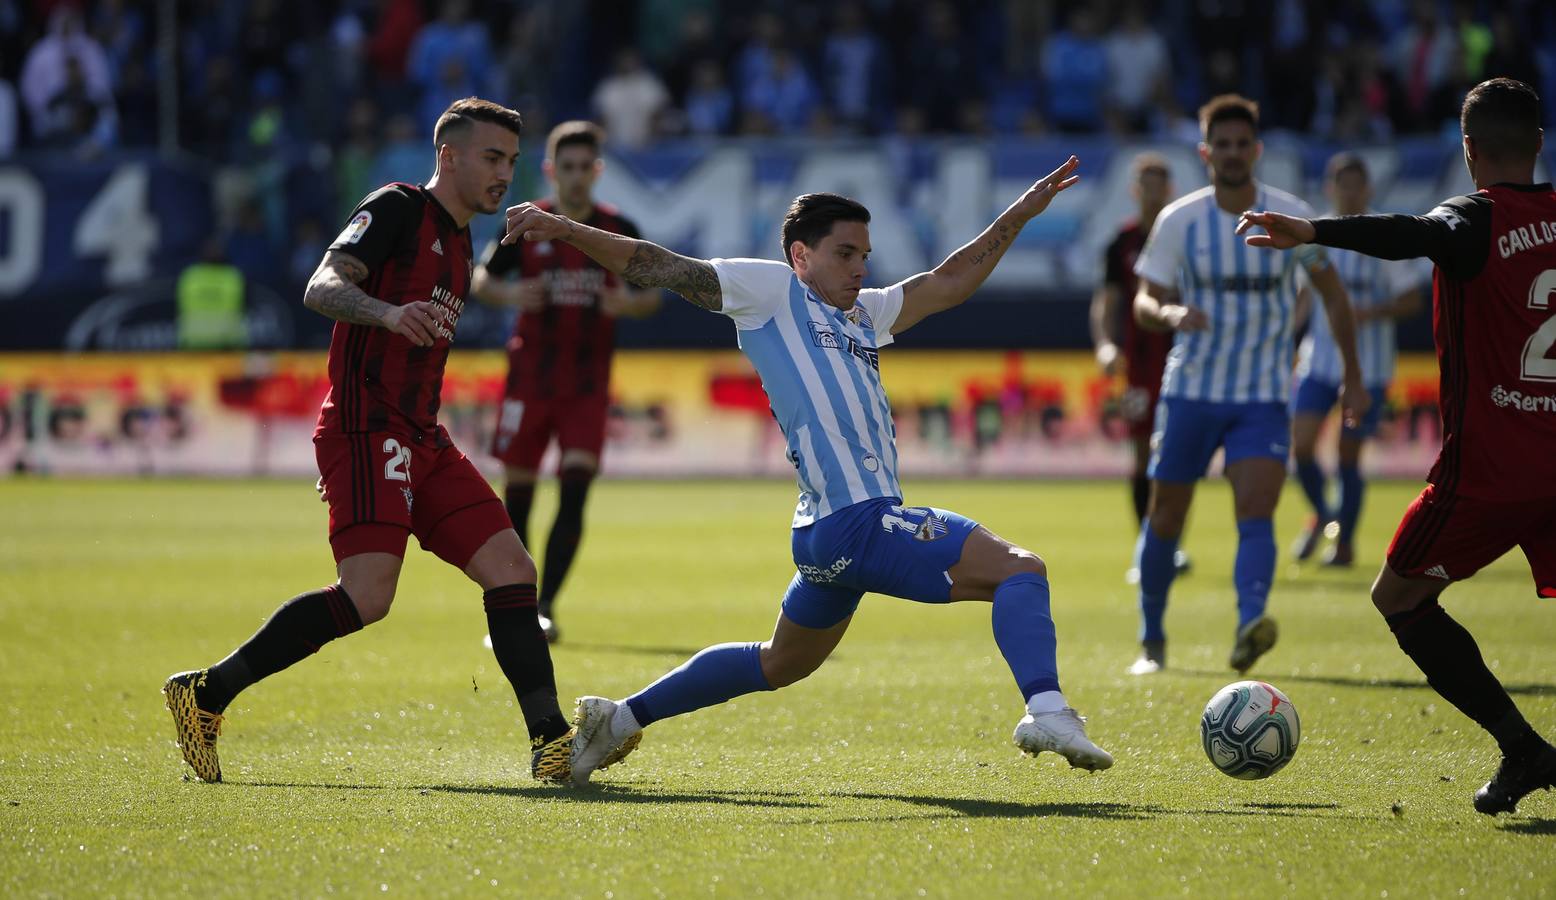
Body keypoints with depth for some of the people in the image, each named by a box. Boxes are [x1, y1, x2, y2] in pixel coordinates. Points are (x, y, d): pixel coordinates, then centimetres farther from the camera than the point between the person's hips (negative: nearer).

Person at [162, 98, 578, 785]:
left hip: (420, 439, 9)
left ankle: (552, 740, -1)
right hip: (367, 427, -9)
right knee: (368, 594, -21)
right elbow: (321, 288, -17)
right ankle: (207, 694, -13)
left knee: (510, 568, -1)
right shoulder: (398, 209, -3)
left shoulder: (458, 244, 23)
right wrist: (387, 311, -34)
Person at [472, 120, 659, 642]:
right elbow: (481, 279, 7)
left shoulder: (618, 230, 1)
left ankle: (545, 609, -12)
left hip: (588, 384, 0)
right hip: (529, 378, 0)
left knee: (574, 491, -15)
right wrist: (510, 294, -15)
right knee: (518, 495, 4)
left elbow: (652, 294, 8)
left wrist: (628, 303, -15)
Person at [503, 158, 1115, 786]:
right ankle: (1046, 711, -37)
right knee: (1020, 570, -17)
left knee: (781, 664, 23)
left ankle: (619, 719, 28)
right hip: (857, 521, -10)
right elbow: (662, 268, 1)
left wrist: (1020, 215, 25)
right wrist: (564, 230, -4)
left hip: (832, 533, 10)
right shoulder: (771, 291, 2)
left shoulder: (863, 315, 24)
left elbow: (948, 283, 29)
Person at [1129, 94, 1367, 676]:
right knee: (1165, 517, 5)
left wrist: (1353, 378, 8)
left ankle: (1248, 631, -34)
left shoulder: (1291, 217, -3)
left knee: (1256, 512, -20)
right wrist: (1170, 313, -28)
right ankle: (1151, 641, 22)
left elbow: (1332, 293, 9)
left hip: (1263, 398, -1)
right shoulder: (1179, 221, -4)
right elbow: (1144, 302, -3)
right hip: (1189, 389, 1)